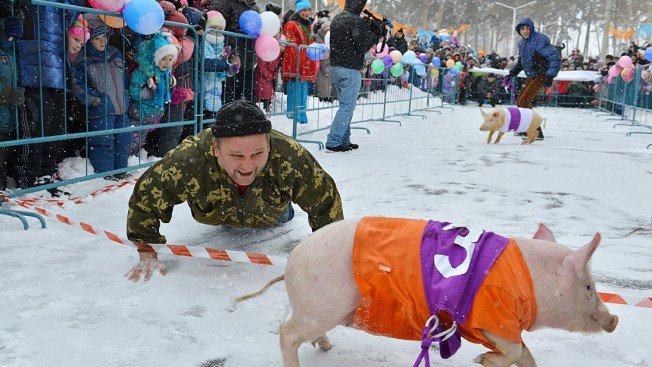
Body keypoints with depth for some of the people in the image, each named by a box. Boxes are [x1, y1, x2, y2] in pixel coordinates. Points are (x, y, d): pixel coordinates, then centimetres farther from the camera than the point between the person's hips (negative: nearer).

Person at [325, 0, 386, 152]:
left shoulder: (336, 19, 14)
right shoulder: (356, 21, -14)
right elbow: (363, 47, -13)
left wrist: (370, 27, 10)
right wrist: (376, 34, 2)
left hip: (335, 67, 9)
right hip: (350, 69, -9)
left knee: (345, 105, 16)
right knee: (347, 107, -5)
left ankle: (344, 140, 19)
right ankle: (333, 142, -7)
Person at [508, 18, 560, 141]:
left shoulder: (540, 41, -19)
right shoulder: (522, 42, 7)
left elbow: (555, 58, -21)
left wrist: (550, 75, -29)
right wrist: (513, 72, 14)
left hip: (541, 75, -9)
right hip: (531, 76, 9)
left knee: (524, 101, -18)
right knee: (520, 100, 18)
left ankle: (537, 133, -14)